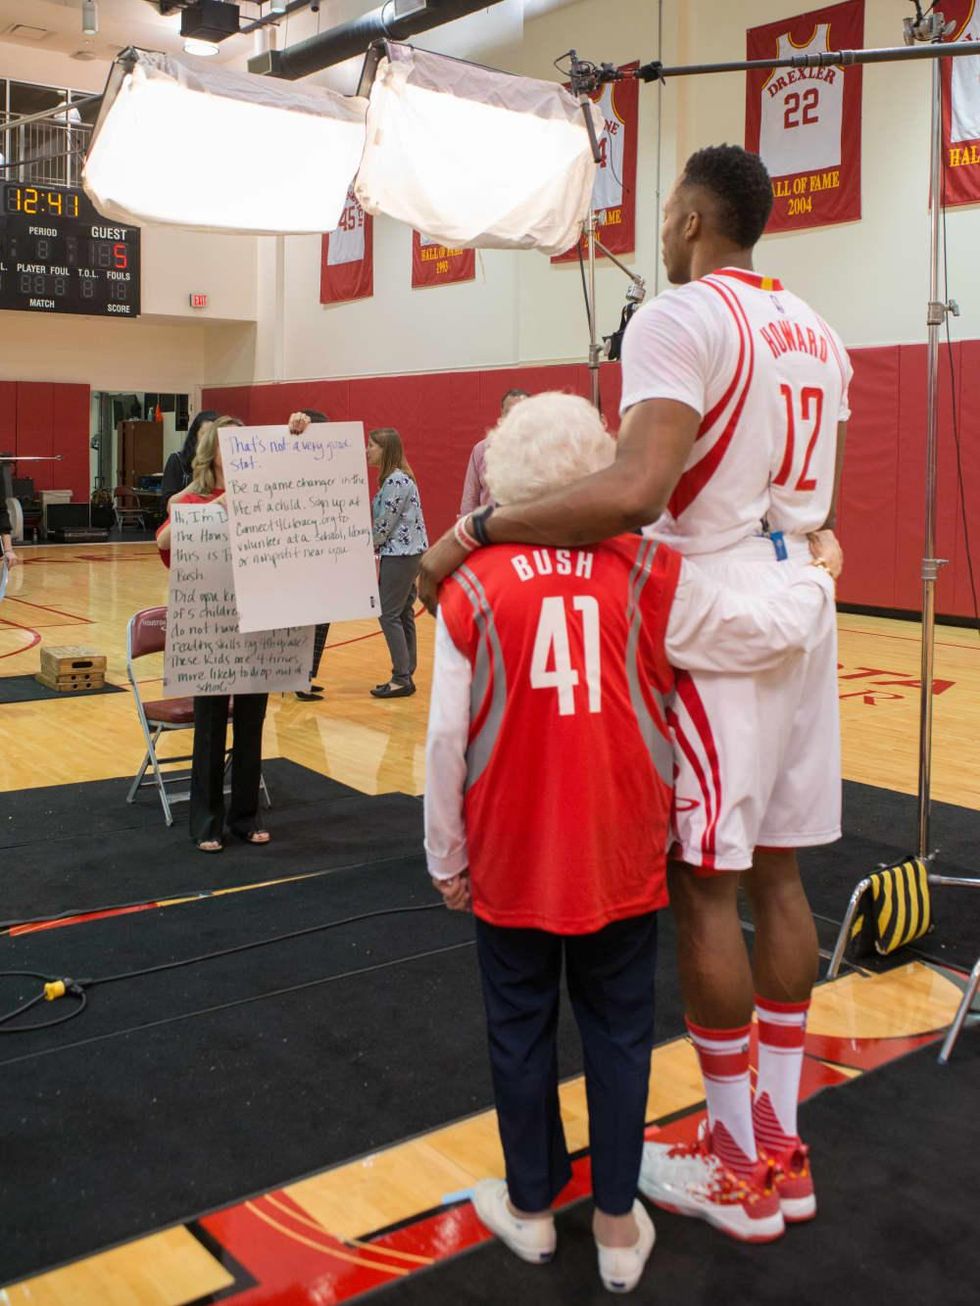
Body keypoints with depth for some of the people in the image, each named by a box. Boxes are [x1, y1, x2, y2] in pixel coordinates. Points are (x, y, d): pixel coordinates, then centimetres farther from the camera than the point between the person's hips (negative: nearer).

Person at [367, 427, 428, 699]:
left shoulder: (396, 482, -18)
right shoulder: (394, 478, 13)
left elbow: (384, 524, -17)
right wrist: (376, 551, 7)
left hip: (401, 555, -10)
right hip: (407, 554, 10)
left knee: (389, 615, -5)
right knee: (403, 614, 12)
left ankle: (402, 678, -1)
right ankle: (406, 675, 17)